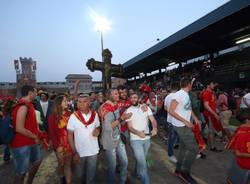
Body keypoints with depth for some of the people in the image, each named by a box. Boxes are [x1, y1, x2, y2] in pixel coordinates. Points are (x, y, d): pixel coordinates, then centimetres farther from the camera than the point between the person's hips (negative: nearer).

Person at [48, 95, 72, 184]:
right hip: (60, 144, -1)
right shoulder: (52, 117, -7)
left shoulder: (69, 114, -3)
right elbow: (52, 133, -6)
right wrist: (57, 146, -10)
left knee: (68, 164, 8)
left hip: (69, 143, 1)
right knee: (61, 163, 17)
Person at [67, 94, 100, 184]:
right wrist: (74, 152, -14)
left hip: (93, 151, 1)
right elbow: (70, 135, -10)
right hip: (80, 152, -1)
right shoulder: (73, 116, -13)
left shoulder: (95, 114, -7)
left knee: (91, 176, 16)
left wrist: (97, 130, -15)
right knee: (79, 174, 20)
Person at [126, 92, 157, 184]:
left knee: (140, 159, 24)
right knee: (143, 163, -8)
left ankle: (137, 173, 51)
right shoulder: (128, 111, -7)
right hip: (135, 140, -3)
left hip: (147, 139, 4)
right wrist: (138, 133, -30)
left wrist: (154, 128, -28)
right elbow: (130, 127, -11)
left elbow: (153, 120, -7)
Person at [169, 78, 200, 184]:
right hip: (181, 126, -9)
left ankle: (179, 170, 30)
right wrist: (185, 121, -23)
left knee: (183, 147, 16)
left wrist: (195, 118, 5)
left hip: (185, 125, 10)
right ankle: (184, 172, 8)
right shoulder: (178, 95, -20)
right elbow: (171, 111, -23)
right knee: (193, 149, -6)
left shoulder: (186, 95, 10)